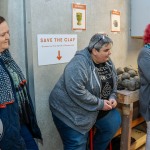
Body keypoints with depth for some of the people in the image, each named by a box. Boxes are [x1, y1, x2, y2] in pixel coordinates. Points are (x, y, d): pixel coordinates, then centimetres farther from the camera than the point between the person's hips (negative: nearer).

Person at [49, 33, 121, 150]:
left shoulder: (107, 61, 0)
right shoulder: (79, 64, -27)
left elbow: (113, 81, 11)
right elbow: (76, 92, -34)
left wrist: (112, 97, -8)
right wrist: (100, 104, -26)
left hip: (96, 108, 8)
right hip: (71, 111, -8)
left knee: (114, 122, 10)